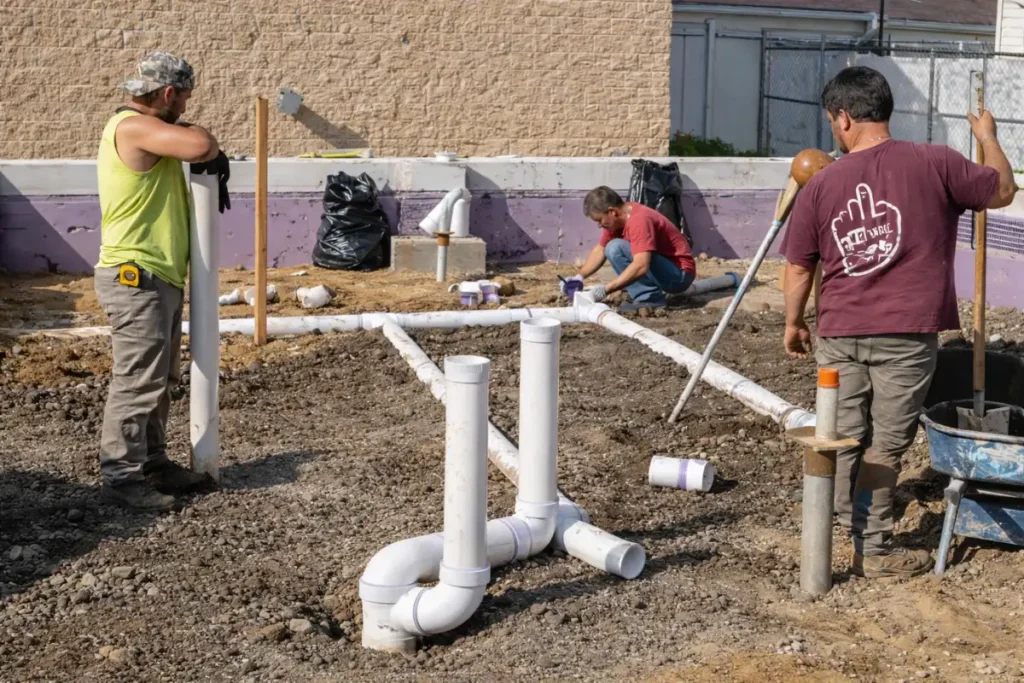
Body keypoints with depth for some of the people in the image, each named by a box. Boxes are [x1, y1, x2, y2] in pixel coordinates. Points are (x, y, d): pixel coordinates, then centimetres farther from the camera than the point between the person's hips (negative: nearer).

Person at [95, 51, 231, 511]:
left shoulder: (151, 130, 18)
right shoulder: (132, 126, -16)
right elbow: (200, 145, -27)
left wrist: (213, 168, 4)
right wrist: (212, 153, -5)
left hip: (161, 279, 11)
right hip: (135, 280, -11)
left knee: (160, 381, 15)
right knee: (137, 382, -8)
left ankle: (152, 464, 24)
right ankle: (119, 477, -2)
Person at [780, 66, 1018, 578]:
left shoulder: (821, 184, 1)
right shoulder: (935, 164, -5)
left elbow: (797, 268, 6)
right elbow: (1003, 191, 10)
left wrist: (794, 324, 21)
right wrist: (989, 139, 27)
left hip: (838, 334, 2)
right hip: (907, 333, -2)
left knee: (844, 440, 14)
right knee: (884, 447, 6)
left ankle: (855, 532, 22)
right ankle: (873, 551, 13)